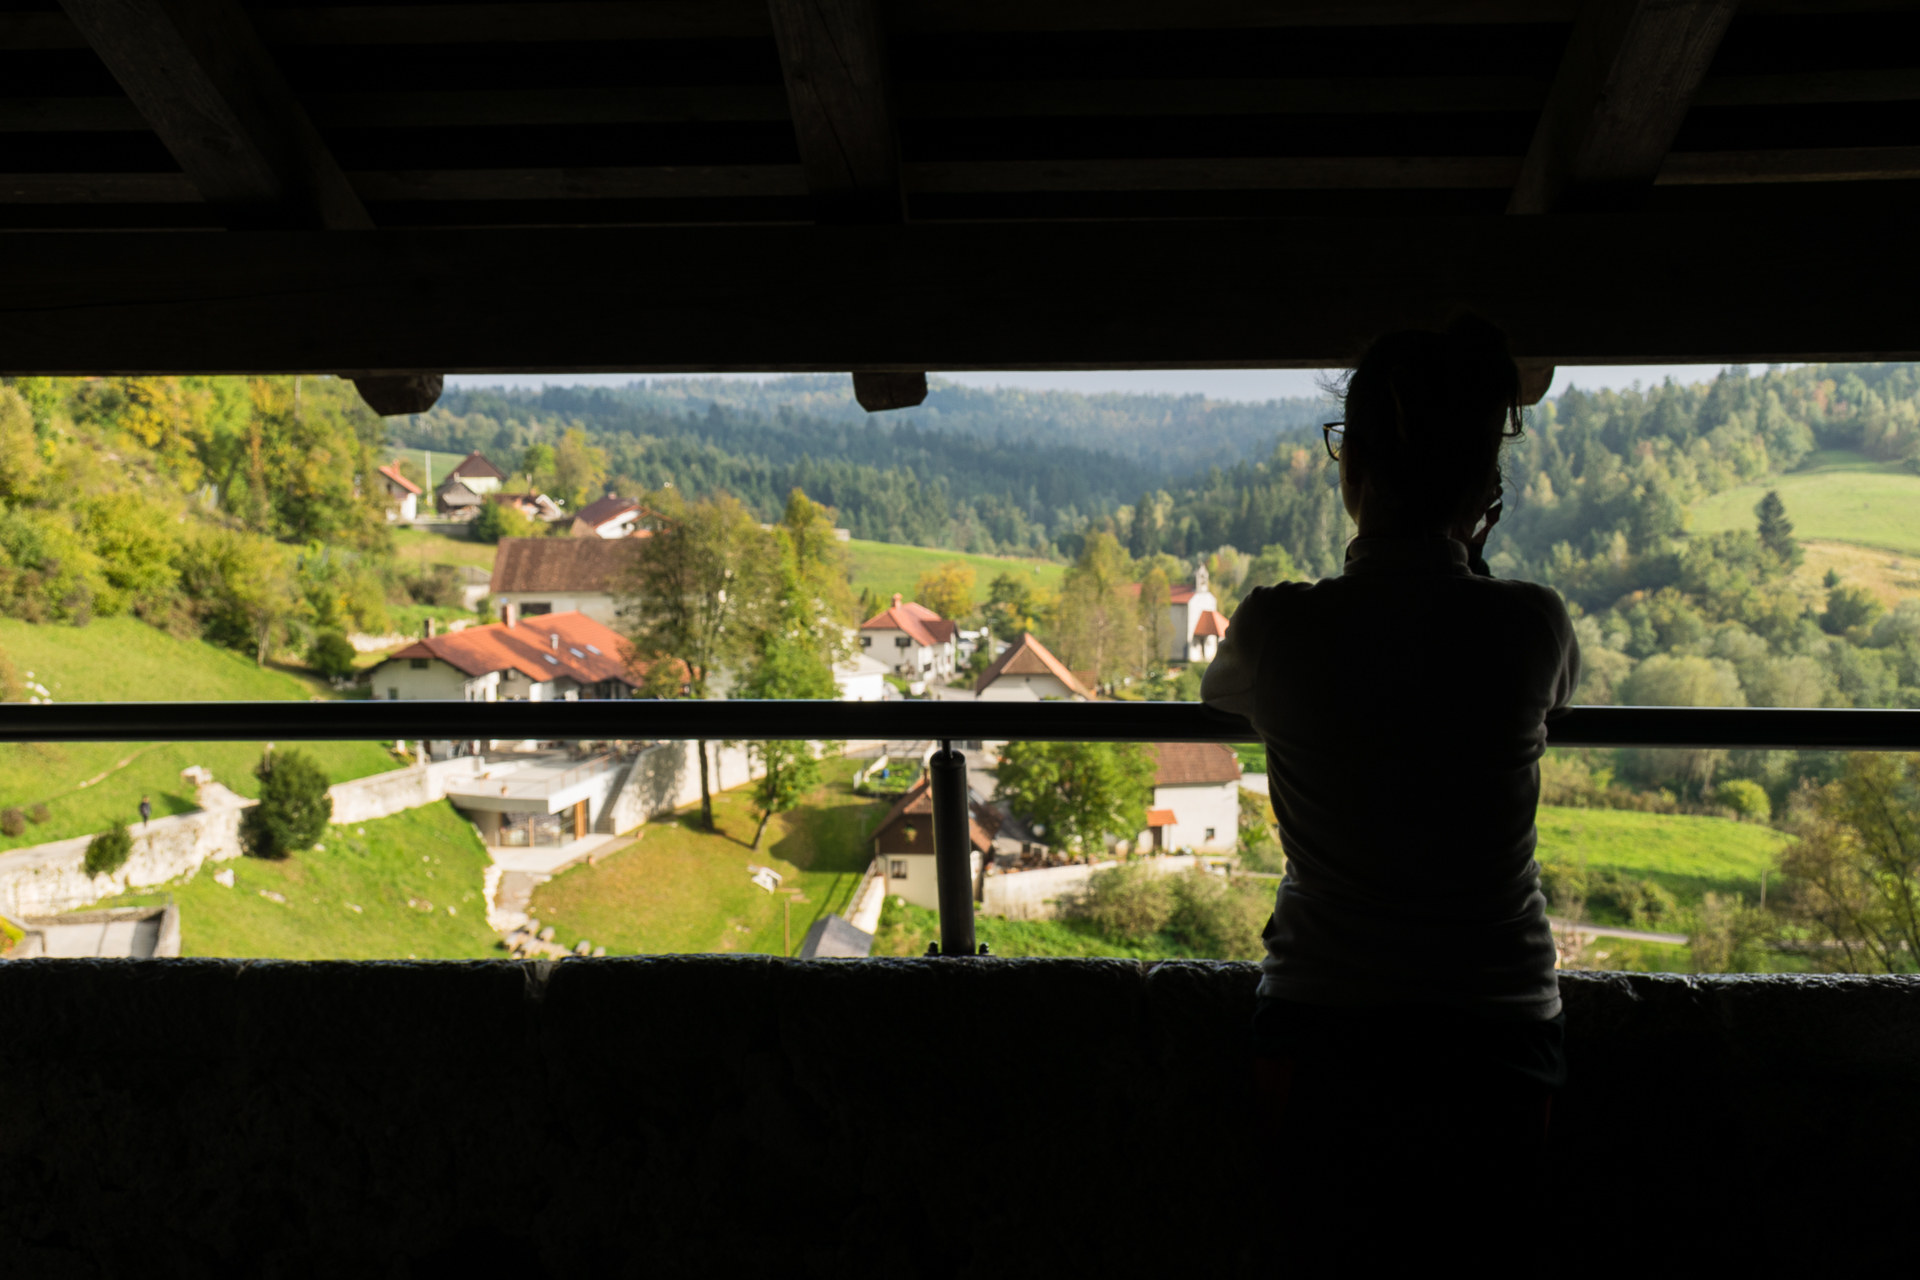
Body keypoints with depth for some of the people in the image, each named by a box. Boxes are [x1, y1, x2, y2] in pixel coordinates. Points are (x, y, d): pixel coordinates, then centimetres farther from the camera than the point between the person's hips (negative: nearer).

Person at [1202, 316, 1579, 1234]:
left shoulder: (1277, 627, -14)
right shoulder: (1532, 626, -12)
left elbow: (1218, 689, 12)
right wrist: (1468, 570, 18)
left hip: (1318, 1050, 0)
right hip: (1496, 1057, 1)